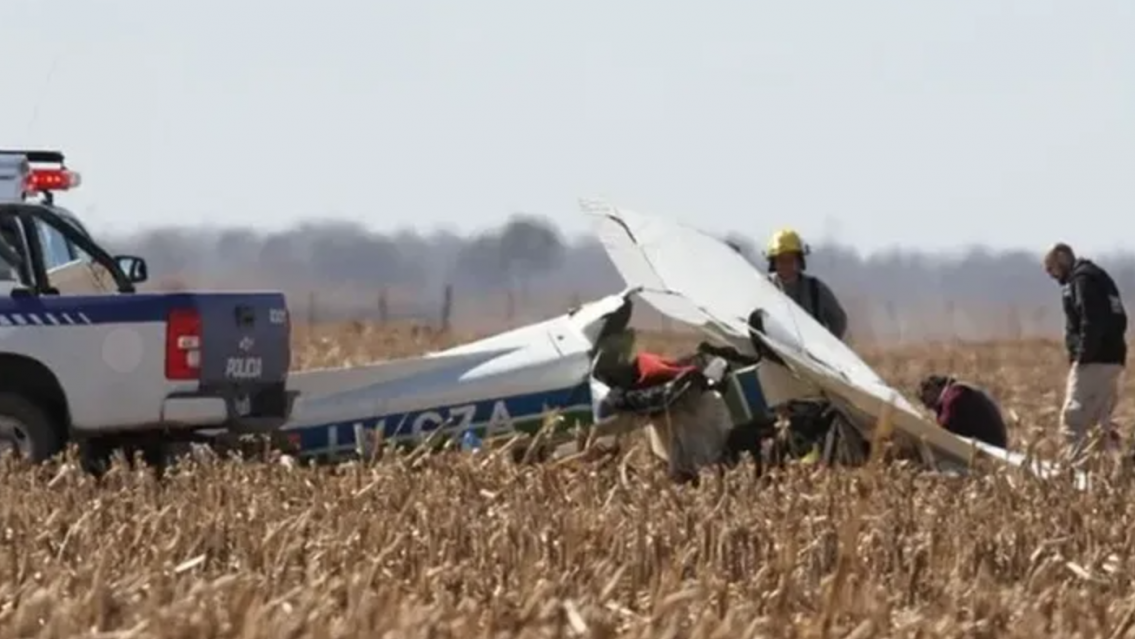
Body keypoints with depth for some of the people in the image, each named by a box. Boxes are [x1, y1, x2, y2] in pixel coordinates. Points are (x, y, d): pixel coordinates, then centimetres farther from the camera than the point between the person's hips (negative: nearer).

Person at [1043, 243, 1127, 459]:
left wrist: (1082, 356, -19)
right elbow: (1118, 319, 20)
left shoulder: (1082, 279, -7)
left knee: (1073, 420, -13)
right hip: (1112, 358, 10)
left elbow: (1092, 322, -19)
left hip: (1094, 361, -10)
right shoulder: (1098, 277, 22)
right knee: (1102, 421, 15)